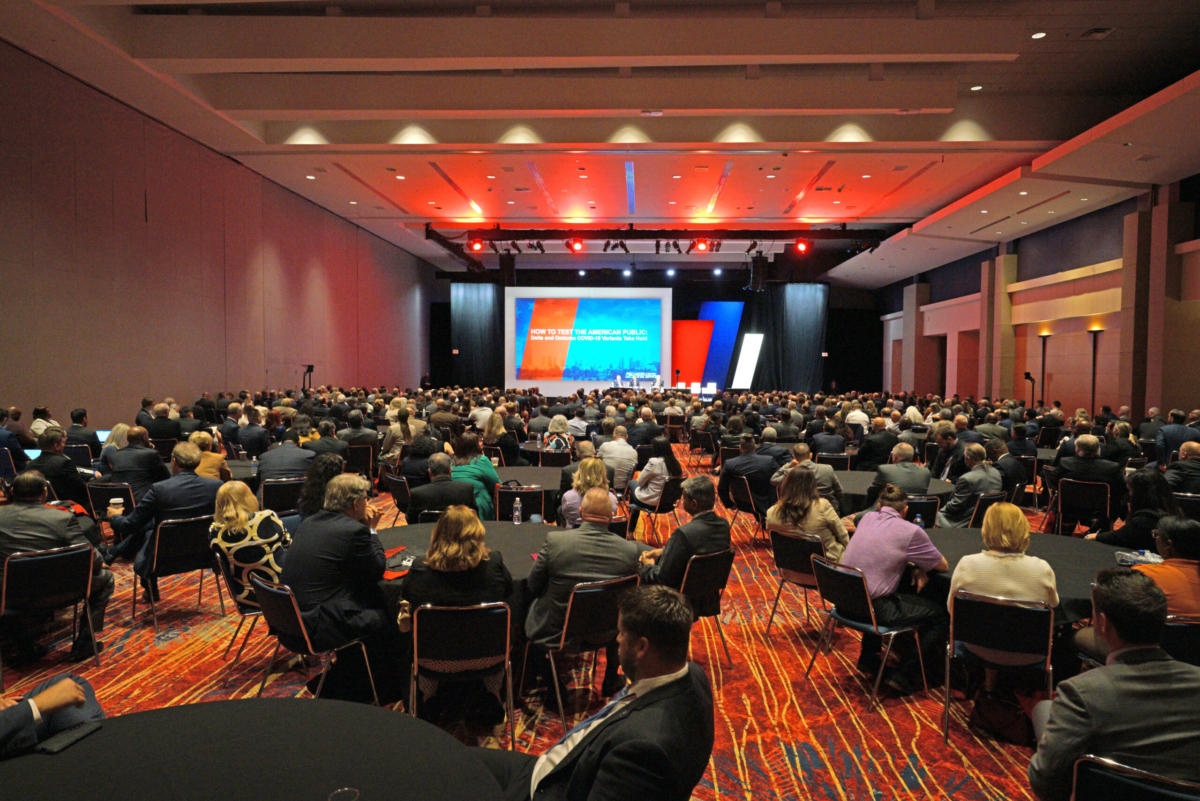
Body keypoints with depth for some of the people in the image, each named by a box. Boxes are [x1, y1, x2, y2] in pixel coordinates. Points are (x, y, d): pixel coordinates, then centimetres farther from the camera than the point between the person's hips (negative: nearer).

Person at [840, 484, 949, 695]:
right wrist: (920, 567, 22)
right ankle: (904, 675, 10)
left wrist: (916, 566, 14)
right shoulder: (911, 531, -10)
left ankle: (868, 657, 39)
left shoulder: (867, 518, 8)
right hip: (873, 609, -7)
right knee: (942, 614, 8)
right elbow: (943, 566, 2)